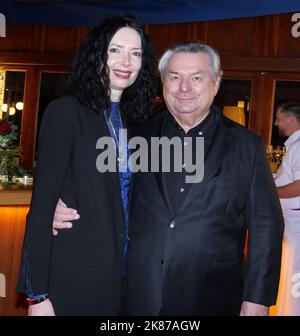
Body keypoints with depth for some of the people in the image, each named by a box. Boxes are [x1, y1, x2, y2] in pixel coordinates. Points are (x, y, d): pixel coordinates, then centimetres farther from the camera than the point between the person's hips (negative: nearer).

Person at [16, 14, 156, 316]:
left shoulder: (133, 120, 8)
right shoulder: (65, 112, -9)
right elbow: (42, 203, -13)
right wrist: (37, 294, -16)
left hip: (118, 275, 6)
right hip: (72, 276, -6)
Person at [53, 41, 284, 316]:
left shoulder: (247, 146, -1)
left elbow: (266, 226, -1)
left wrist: (257, 301, -5)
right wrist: (61, 210, -9)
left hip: (209, 300, -1)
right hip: (137, 294, 2)